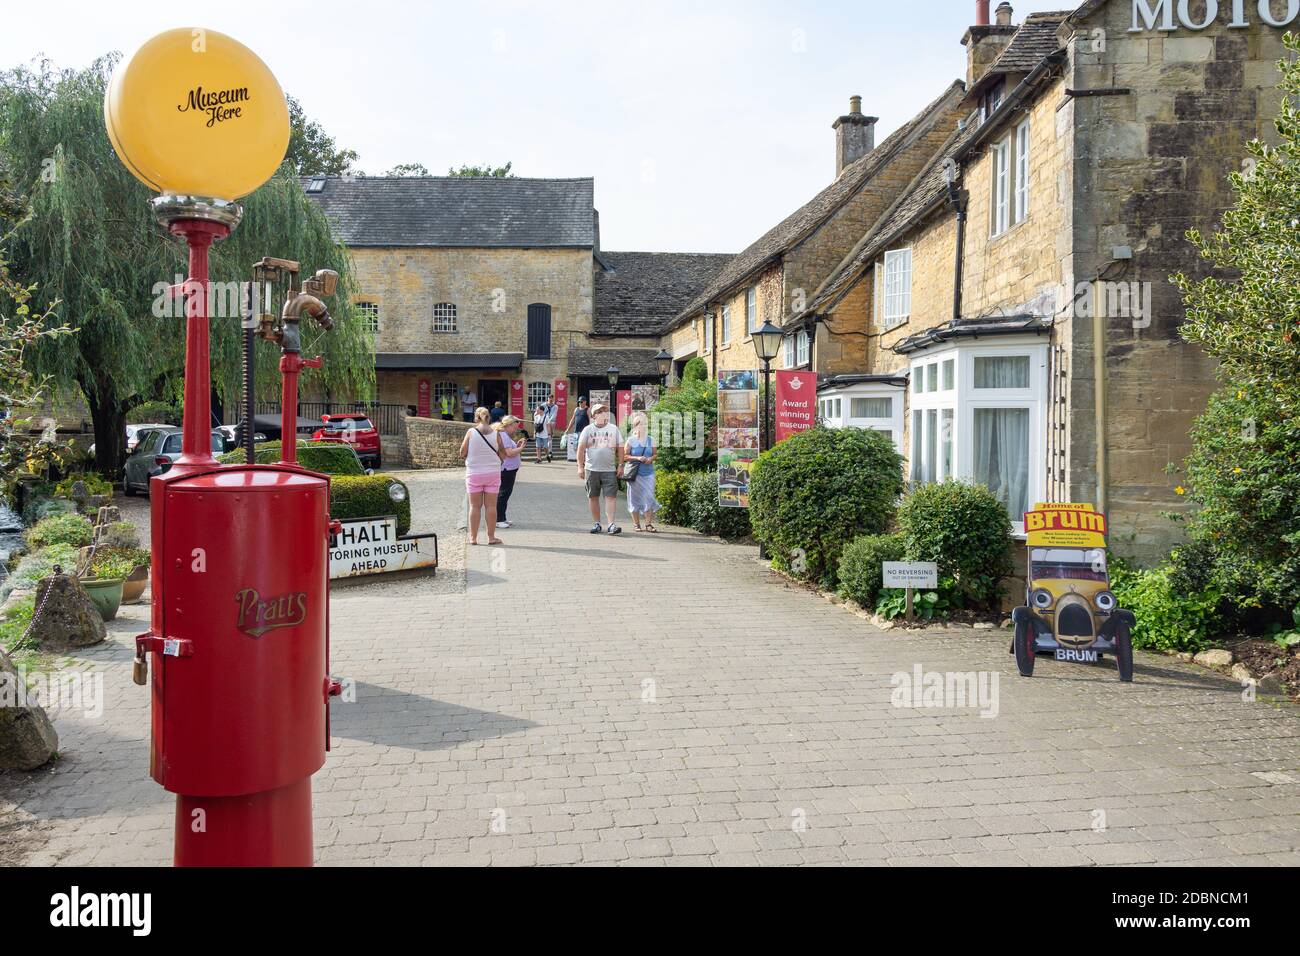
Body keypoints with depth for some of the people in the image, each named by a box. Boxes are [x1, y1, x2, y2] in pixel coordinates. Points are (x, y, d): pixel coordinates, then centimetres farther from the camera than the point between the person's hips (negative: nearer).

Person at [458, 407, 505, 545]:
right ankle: (491, 537, 11)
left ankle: (473, 537, 13)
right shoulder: (496, 433, -5)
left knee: (475, 506, 8)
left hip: (474, 473, 0)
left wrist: (464, 457, 18)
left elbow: (462, 453, -4)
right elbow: (503, 455, -1)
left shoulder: (470, 432, -8)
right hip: (493, 473, 0)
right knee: (491, 505, 7)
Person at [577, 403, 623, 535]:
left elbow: (620, 448, 9)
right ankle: (597, 524, 16)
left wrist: (620, 465, 2)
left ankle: (611, 524, -10)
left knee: (611, 496, -8)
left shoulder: (614, 429, 8)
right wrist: (580, 467, -7)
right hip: (591, 469, 0)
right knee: (593, 497, 6)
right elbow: (581, 449, 0)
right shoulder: (588, 430, 3)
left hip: (609, 470, 0)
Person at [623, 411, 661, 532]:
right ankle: (636, 524, 13)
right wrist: (637, 458, -15)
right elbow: (625, 456, -3)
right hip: (635, 472, -2)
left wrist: (651, 458, -7)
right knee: (635, 498, 3)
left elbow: (655, 454, 15)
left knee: (649, 497, -2)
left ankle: (649, 524, 3)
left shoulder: (651, 440, 6)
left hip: (648, 472, 2)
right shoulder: (631, 440, -3)